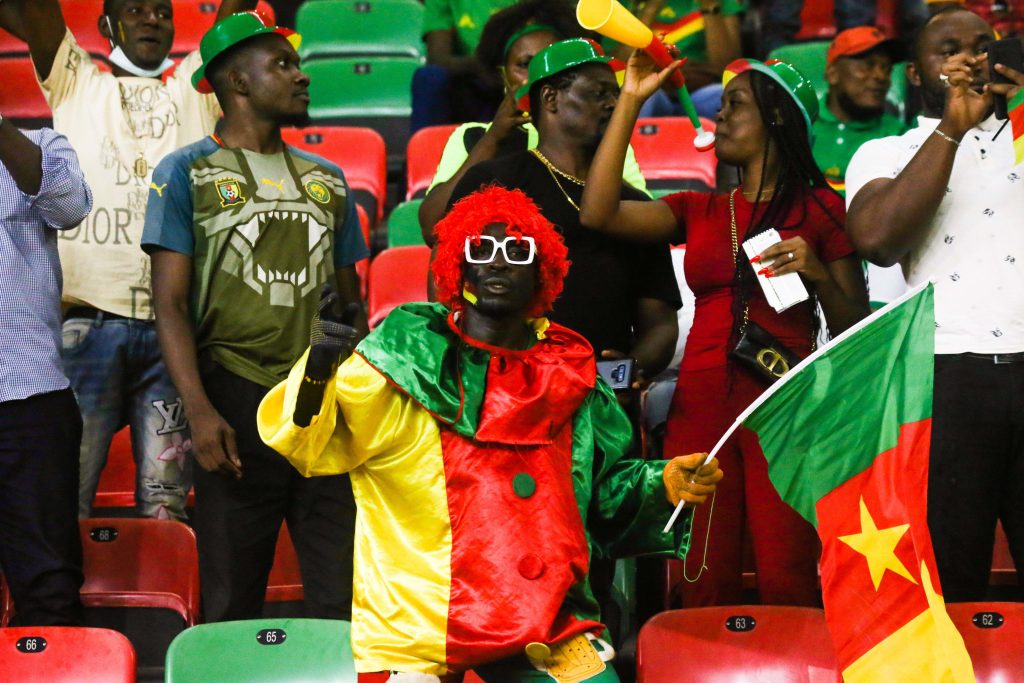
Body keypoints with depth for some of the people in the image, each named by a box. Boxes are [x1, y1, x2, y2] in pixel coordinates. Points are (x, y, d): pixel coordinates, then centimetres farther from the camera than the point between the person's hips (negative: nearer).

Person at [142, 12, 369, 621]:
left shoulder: (327, 180, 17)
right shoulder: (189, 174, 3)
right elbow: (171, 303, -4)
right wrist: (200, 411, -17)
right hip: (238, 404, -4)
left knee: (343, 593, 1)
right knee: (234, 594, 1)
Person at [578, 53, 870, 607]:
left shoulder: (819, 209, 9)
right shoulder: (698, 212, 19)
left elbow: (855, 329, 9)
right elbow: (597, 213, 4)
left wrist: (818, 275, -10)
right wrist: (630, 102, 7)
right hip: (700, 401, 3)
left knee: (786, 583, -13)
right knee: (704, 586, -4)